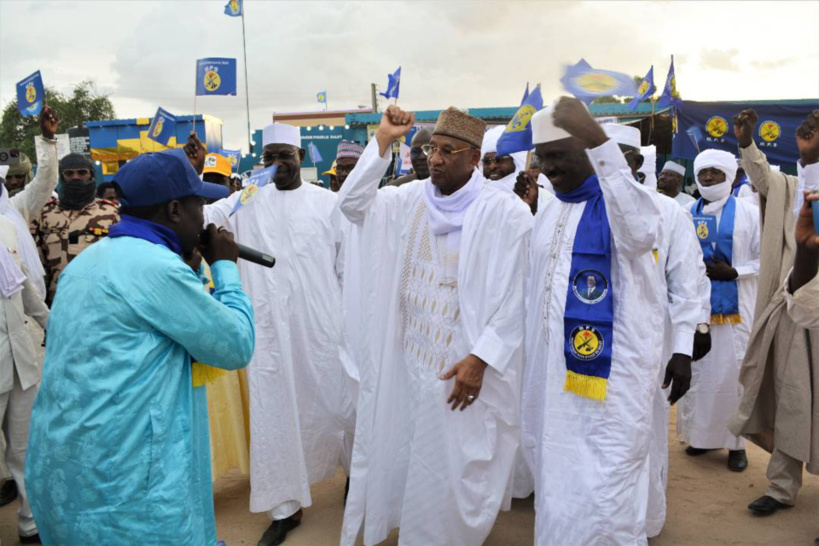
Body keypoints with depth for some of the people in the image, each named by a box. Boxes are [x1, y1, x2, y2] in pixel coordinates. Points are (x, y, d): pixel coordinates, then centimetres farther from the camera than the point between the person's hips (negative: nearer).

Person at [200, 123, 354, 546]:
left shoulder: (328, 202, 2)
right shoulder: (246, 201, 6)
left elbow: (348, 265, 4)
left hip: (321, 324, -1)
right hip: (268, 327, 2)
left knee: (334, 403, 8)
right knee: (274, 413, 6)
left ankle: (358, 471, 37)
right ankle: (285, 506, 20)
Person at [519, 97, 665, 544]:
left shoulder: (619, 202, -10)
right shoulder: (547, 214, 12)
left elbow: (643, 232, -36)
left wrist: (598, 140, -44)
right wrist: (531, 368, 20)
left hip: (611, 382, -7)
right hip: (551, 382, 7)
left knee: (601, 508, -2)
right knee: (556, 499, 18)